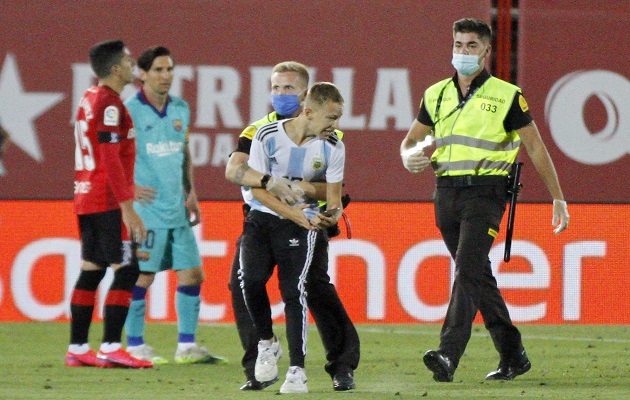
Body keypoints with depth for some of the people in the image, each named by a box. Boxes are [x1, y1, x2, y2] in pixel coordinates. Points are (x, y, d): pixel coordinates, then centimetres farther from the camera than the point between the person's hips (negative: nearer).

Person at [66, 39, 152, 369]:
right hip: (108, 201, -9)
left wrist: (127, 190, 25)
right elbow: (111, 159, -18)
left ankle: (77, 348, 10)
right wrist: (127, 207, -19)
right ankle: (110, 348, -12)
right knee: (126, 270, -8)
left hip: (86, 199, 9)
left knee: (91, 271, 10)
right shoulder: (109, 104, -13)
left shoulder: (89, 99, 15)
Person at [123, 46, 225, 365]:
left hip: (177, 210, 7)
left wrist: (191, 193, 16)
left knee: (192, 274, 6)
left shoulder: (180, 109, 11)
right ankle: (135, 346, 7)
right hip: (145, 209, -7)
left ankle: (187, 346, 13)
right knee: (142, 277, -3)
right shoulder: (130, 111, -9)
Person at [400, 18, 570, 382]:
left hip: (485, 191, -6)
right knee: (479, 276, 10)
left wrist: (558, 198, 4)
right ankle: (513, 356, 21)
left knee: (468, 267, -21)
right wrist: (409, 157, -4)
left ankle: (449, 356, -30)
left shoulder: (506, 96, -1)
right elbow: (412, 138, 21)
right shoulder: (436, 95, 12)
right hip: (446, 193, 6)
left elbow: (536, 147, 4)